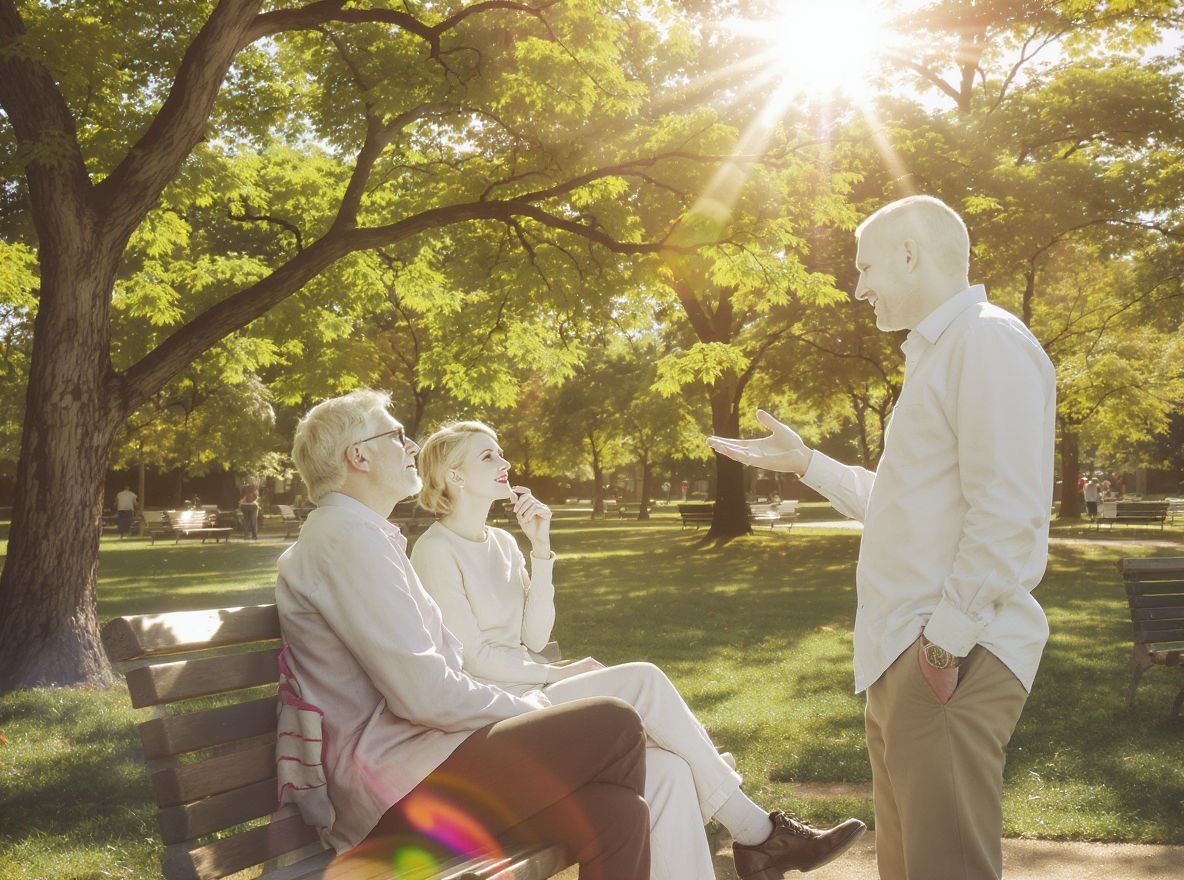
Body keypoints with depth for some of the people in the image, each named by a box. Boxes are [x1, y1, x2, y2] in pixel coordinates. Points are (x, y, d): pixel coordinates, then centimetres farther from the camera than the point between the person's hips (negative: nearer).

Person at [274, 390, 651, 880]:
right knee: (614, 726, -13)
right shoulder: (346, 534, -11)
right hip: (395, 788, -9)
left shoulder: (358, 534, 22)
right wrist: (533, 711, -5)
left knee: (617, 811, -8)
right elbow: (424, 693, -19)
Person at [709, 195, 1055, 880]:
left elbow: (1009, 516, -21)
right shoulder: (936, 355, 21)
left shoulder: (988, 341, -12)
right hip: (905, 655, 10)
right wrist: (806, 462, 25)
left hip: (950, 655, -10)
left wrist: (946, 639, -21)